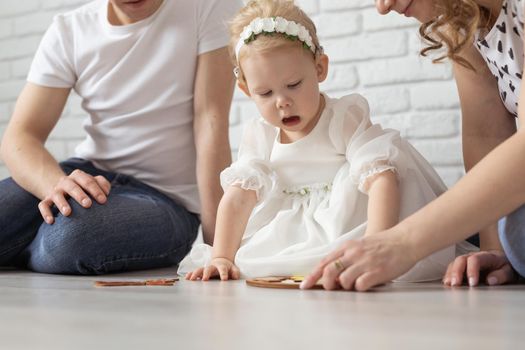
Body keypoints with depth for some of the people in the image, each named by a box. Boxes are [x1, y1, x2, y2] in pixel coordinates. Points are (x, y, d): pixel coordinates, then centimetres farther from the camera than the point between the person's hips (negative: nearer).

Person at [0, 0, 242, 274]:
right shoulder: (68, 31, -1)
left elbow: (211, 123, -13)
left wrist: (215, 242, -17)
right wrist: (57, 184, -30)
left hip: (168, 199, -3)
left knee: (70, 235, -34)